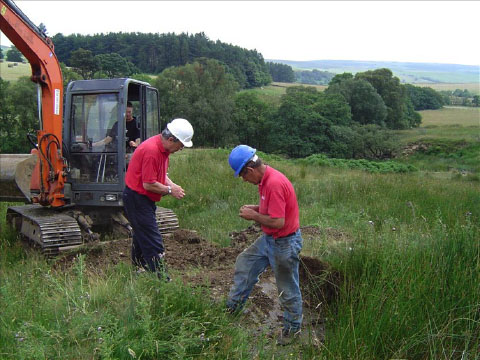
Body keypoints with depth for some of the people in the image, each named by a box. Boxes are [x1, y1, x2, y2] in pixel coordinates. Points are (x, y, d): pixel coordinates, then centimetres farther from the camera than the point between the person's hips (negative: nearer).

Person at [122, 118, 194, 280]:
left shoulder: (163, 148, 5)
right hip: (137, 199, -10)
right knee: (154, 243, -9)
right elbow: (149, 184, -25)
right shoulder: (151, 151, -26)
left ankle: (138, 270, 36)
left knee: (141, 237, 22)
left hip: (143, 199, 10)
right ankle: (161, 279, -5)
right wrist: (170, 190, -14)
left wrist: (171, 184, 0)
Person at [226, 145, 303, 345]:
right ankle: (233, 306, 39)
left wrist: (253, 216, -18)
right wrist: (256, 208, 1)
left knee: (287, 289, 7)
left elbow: (278, 222, -31)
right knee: (244, 264, 21)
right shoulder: (265, 179, 1)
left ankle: (293, 327, 28)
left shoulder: (275, 184, -30)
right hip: (268, 239, 10)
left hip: (284, 244, -10)